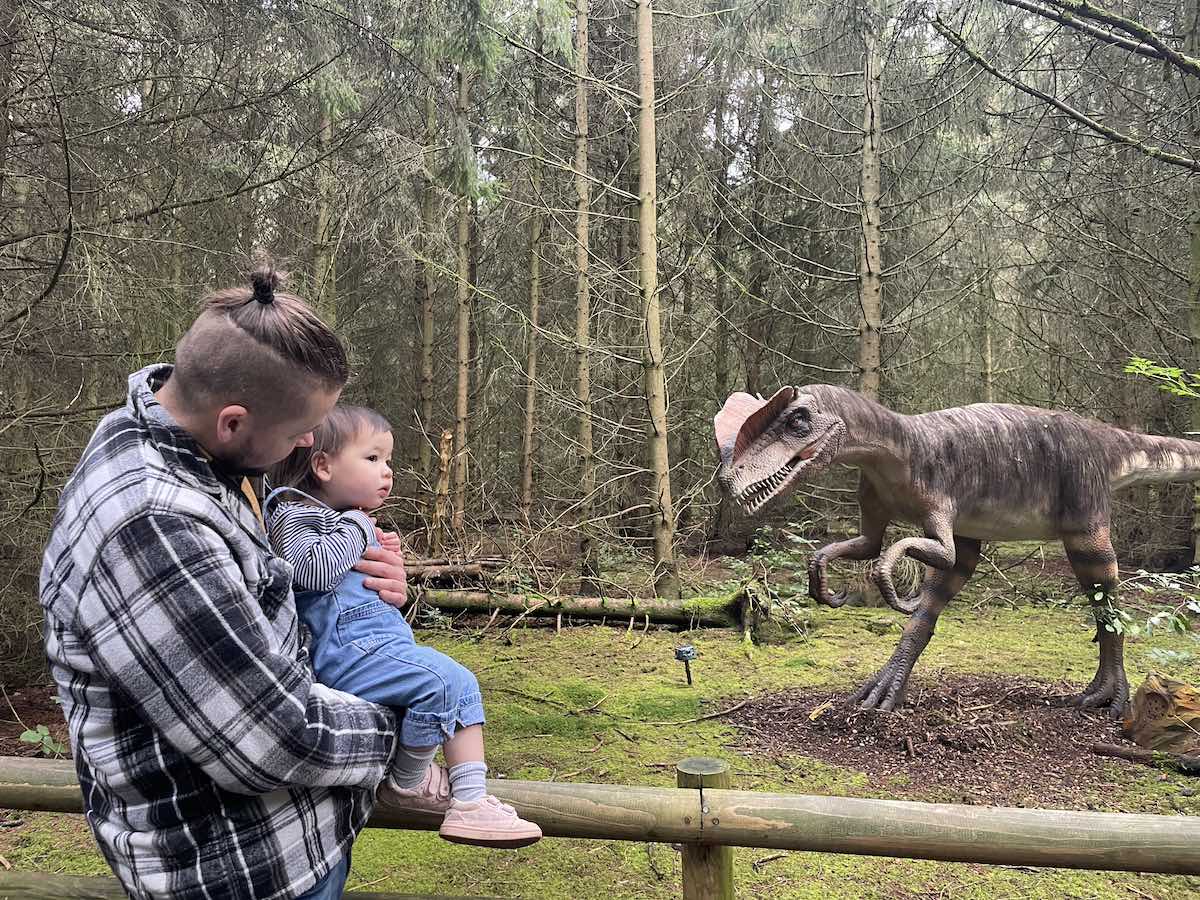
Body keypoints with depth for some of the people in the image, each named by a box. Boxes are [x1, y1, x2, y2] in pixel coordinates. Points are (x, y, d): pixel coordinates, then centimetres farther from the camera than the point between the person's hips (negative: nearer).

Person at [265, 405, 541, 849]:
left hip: (381, 640, 10)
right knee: (440, 680, -23)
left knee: (462, 685, 6)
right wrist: (355, 527, -12)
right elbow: (314, 570, -26)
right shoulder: (292, 514, -6)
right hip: (342, 647, -10)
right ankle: (406, 784, -3)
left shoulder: (352, 521, 23)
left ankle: (470, 799, 3)